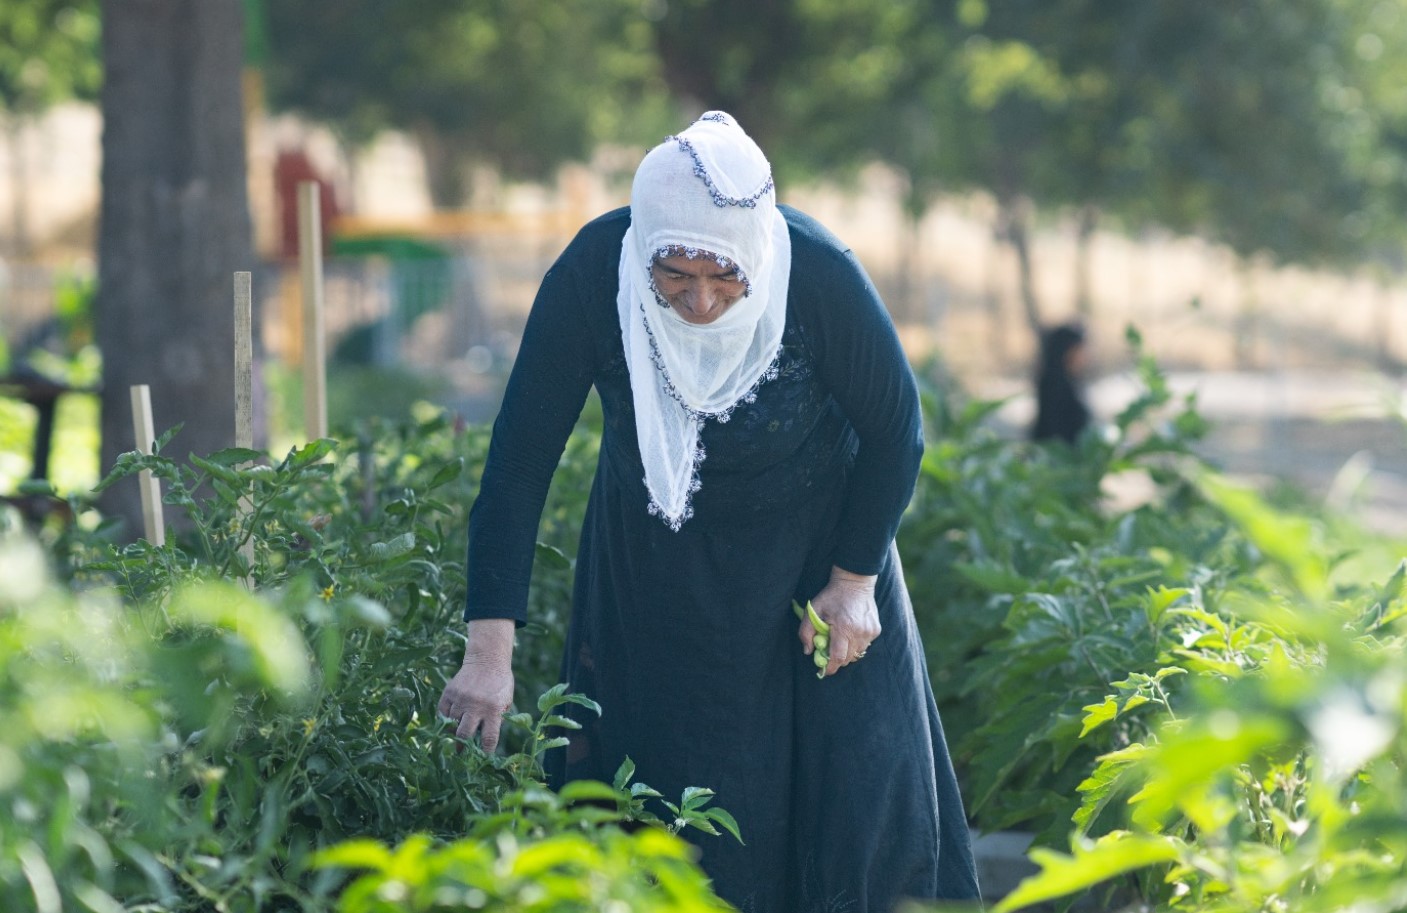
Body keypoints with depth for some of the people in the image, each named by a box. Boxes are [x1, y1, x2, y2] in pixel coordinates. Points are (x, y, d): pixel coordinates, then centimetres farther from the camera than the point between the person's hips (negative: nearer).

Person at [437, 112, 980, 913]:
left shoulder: (821, 275, -29)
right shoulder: (592, 277, -28)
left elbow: (894, 429, -12)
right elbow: (521, 459, -25)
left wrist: (855, 580, -9)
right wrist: (490, 651, -29)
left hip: (813, 542, 0)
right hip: (660, 567, 0)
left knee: (851, 781, 2)